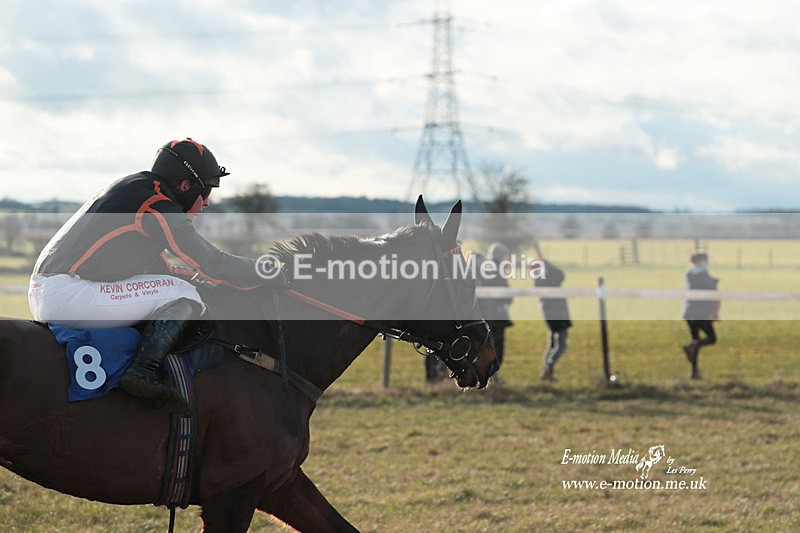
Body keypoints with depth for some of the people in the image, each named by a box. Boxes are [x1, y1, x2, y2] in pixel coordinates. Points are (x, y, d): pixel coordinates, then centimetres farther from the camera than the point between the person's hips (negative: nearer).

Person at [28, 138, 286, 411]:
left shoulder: (134, 189, 23)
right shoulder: (157, 205, -8)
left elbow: (158, 269, 30)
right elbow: (210, 263, -8)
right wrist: (267, 274, 4)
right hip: (66, 296, -10)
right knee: (182, 295, -7)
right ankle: (143, 370, -21)